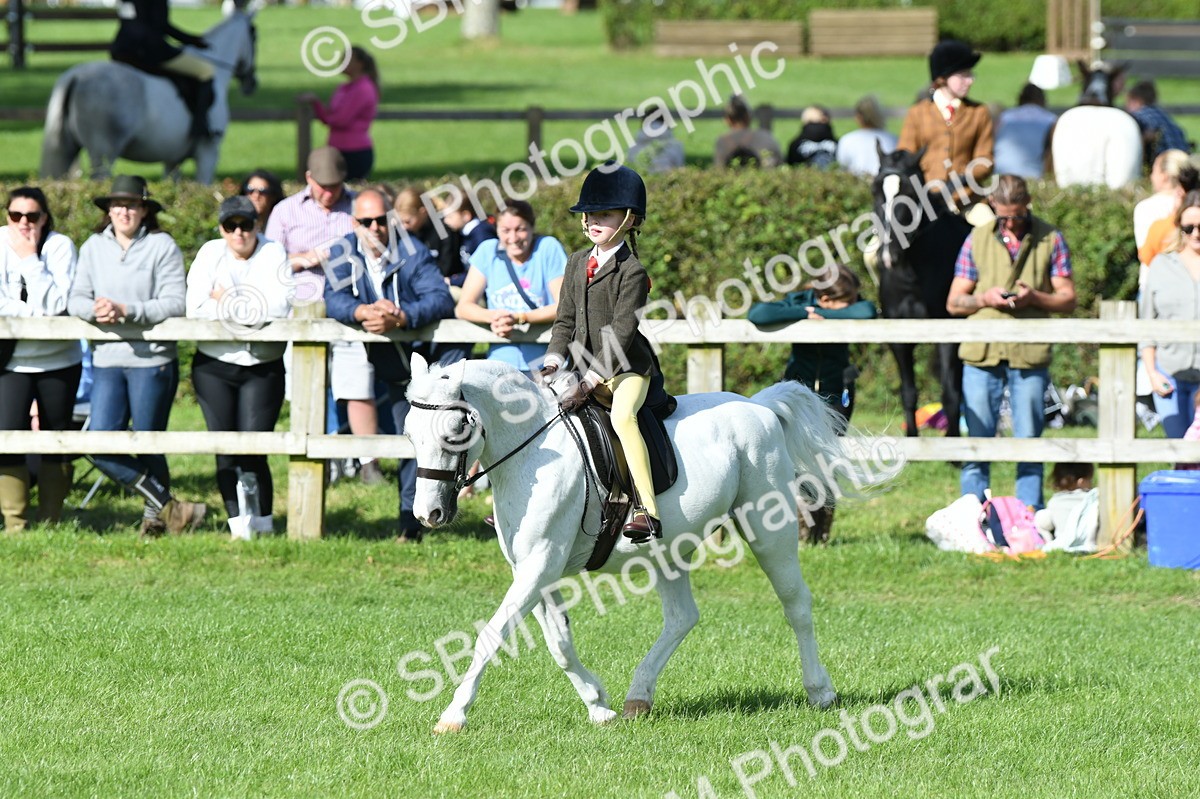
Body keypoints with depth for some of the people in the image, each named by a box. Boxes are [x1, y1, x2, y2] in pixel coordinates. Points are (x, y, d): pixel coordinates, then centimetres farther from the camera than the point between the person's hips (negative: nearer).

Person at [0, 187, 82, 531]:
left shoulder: (60, 246, -10)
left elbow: (56, 304, -21)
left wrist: (30, 257, -22)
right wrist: (36, 312, -18)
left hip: (59, 361, 0)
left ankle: (51, 524, 19)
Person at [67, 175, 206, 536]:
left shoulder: (162, 246, -5)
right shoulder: (94, 247, 9)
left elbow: (175, 304, -11)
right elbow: (76, 299, 7)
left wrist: (125, 311, -21)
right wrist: (94, 310, -16)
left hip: (152, 360, -4)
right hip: (107, 360, 4)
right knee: (101, 446, -6)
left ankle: (155, 518, 28)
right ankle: (169, 507, 5)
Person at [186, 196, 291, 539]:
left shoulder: (273, 254, -2)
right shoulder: (211, 254, 3)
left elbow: (279, 306, -17)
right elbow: (194, 306, -9)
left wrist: (227, 300, -12)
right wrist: (248, 306, -11)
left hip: (263, 368, -2)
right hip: (214, 366, 2)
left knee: (253, 449, -9)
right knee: (225, 450, 0)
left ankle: (263, 525, 5)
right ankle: (239, 525, 8)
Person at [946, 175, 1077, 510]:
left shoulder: (1050, 240, 6)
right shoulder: (977, 239, 9)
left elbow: (1068, 299, 5)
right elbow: (954, 303, 10)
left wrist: (1034, 297, -13)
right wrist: (984, 298, -10)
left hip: (1030, 354, -1)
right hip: (982, 354, 1)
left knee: (1029, 441, 1)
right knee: (978, 439, 2)